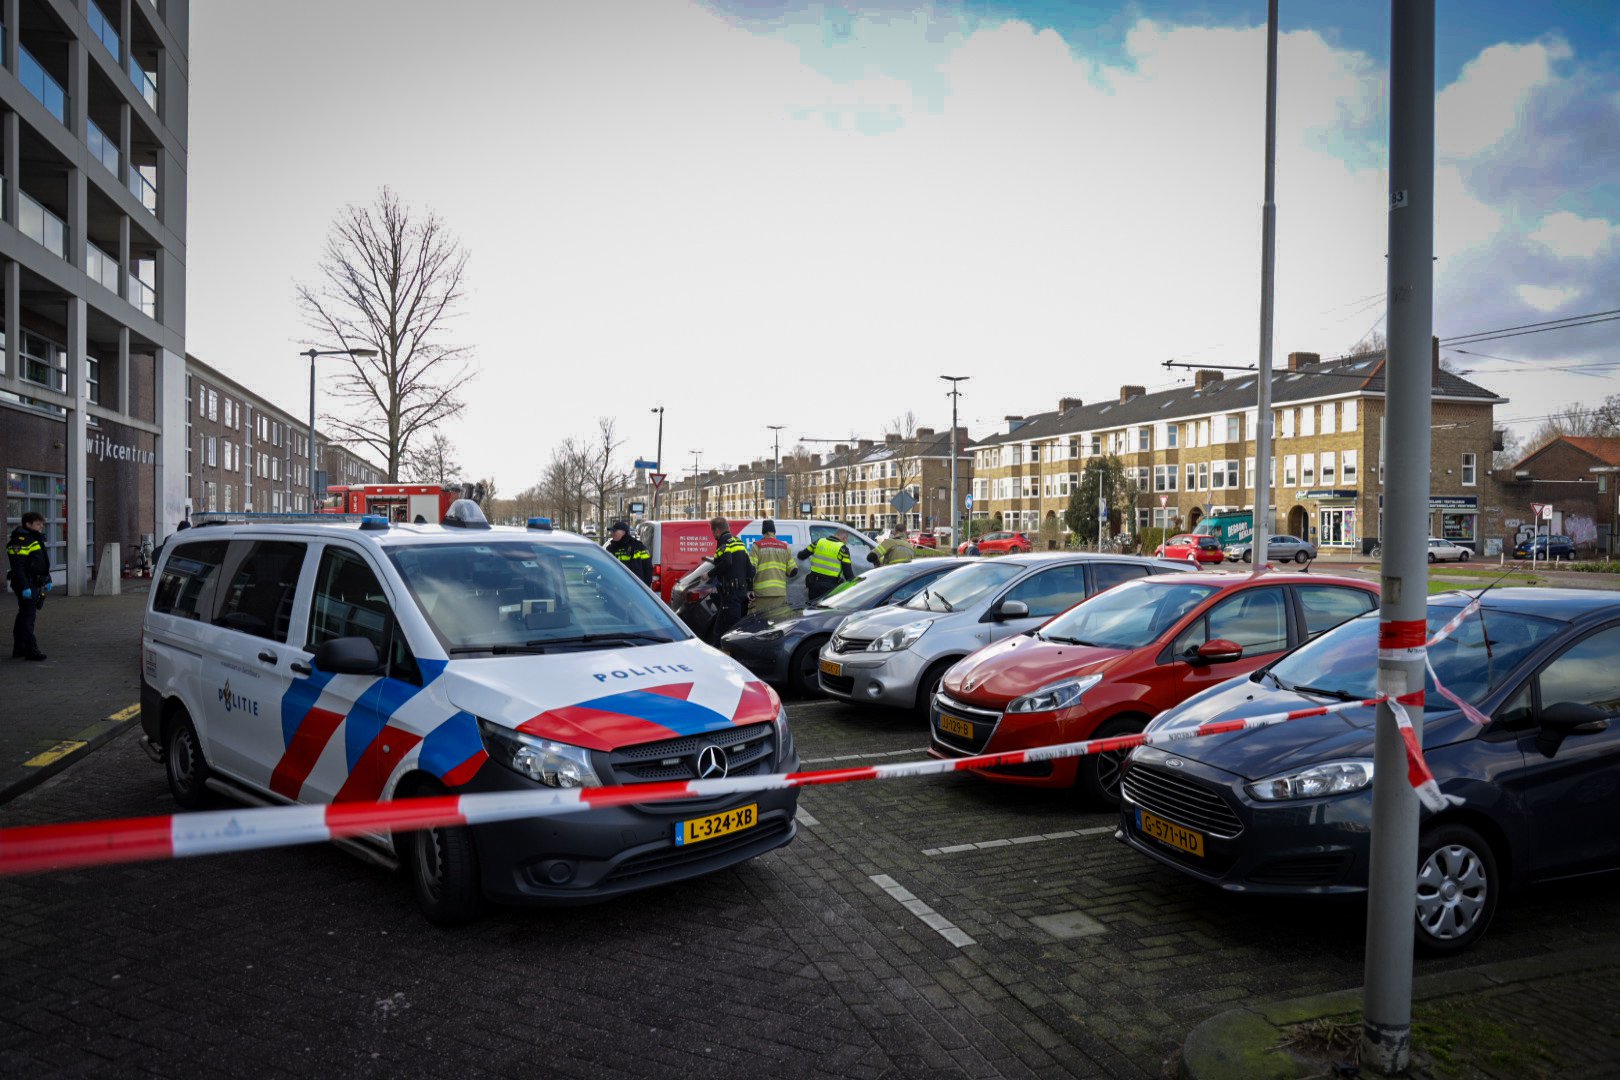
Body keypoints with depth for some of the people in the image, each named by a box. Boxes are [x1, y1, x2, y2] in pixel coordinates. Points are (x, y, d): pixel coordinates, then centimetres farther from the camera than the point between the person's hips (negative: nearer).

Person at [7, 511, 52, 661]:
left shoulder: (35, 539, 18)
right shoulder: (20, 540, -16)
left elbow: (42, 563, 27)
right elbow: (18, 566, -22)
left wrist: (47, 580, 25)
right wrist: (25, 587, -25)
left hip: (35, 585, 10)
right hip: (27, 585, -10)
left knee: (24, 616, 15)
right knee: (27, 616, -10)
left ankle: (19, 648, 23)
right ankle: (31, 650, -10)